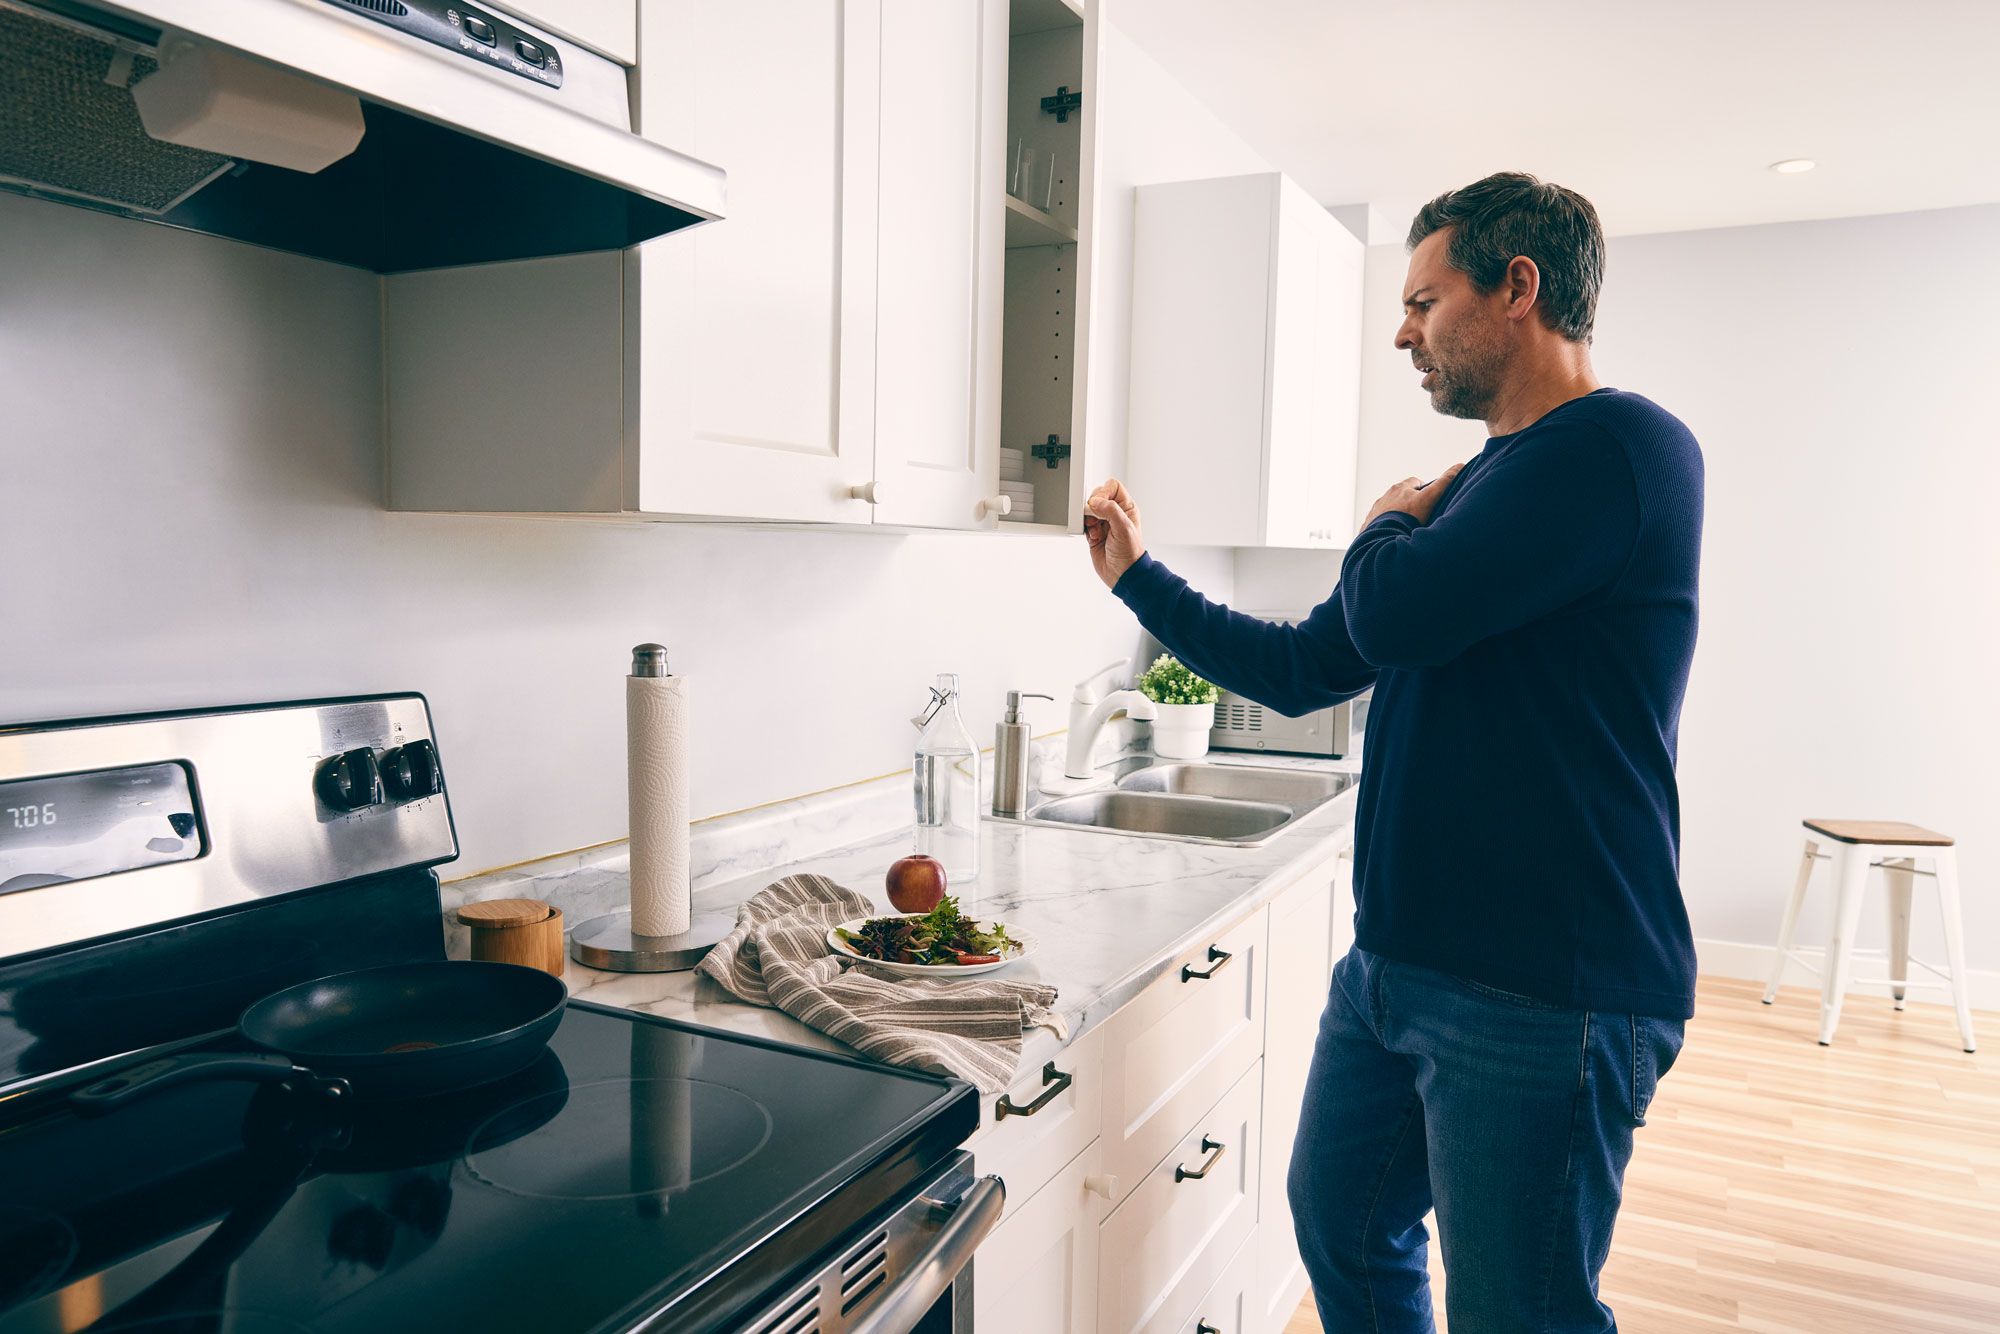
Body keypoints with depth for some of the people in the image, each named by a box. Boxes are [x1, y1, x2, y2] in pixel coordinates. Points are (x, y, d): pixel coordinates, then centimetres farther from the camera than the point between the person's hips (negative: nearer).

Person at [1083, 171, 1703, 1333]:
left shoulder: (1622, 443, -15)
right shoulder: (1470, 488, 14)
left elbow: (1395, 615, -26)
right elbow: (1303, 670, 17)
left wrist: (1388, 528, -2)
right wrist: (1137, 574, 20)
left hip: (1543, 993, -9)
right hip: (1395, 962, 9)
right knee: (1343, 1230, 21)